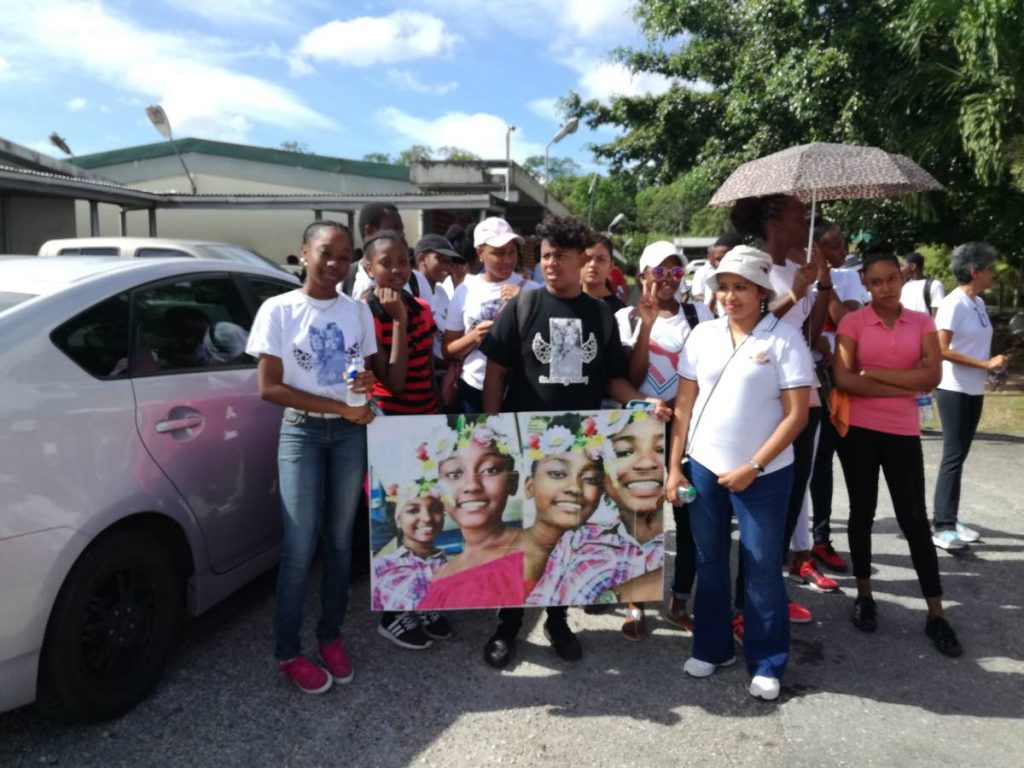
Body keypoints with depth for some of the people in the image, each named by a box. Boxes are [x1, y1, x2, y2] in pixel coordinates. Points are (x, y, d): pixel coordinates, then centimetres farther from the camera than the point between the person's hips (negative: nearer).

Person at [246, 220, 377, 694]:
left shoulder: (357, 310, 5)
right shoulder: (278, 309, -6)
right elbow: (268, 387, -9)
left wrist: (368, 382, -11)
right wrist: (339, 405, -15)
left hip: (350, 432, 4)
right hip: (302, 432, -3)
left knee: (340, 541, 10)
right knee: (299, 547, -3)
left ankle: (330, 636, 26)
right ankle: (288, 652, 13)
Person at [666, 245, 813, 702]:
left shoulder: (785, 338, -8)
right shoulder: (703, 335, 4)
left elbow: (796, 414, -10)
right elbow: (685, 405, 6)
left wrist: (753, 467, -14)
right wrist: (674, 466, 2)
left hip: (764, 474, -3)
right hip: (703, 467, 4)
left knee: (763, 569, 6)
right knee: (709, 563, 14)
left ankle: (767, 664, 22)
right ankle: (712, 647, 31)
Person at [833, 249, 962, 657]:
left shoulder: (922, 323, 4)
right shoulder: (852, 322, -3)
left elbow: (932, 376, -9)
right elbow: (843, 380, -14)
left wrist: (873, 372, -12)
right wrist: (905, 386, -11)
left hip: (903, 433, 1)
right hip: (858, 431, -1)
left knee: (915, 518, 4)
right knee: (862, 512, 9)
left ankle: (935, 614, 13)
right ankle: (864, 596, 25)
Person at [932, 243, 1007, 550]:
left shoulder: (979, 303, 10)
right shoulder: (954, 303, -15)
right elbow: (941, 350, -21)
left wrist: (992, 362, 3)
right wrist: (985, 364, -20)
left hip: (974, 391, 8)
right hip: (954, 390, -8)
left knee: (959, 455, 11)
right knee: (953, 456, -6)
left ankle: (951, 520, 19)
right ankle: (942, 528, -2)